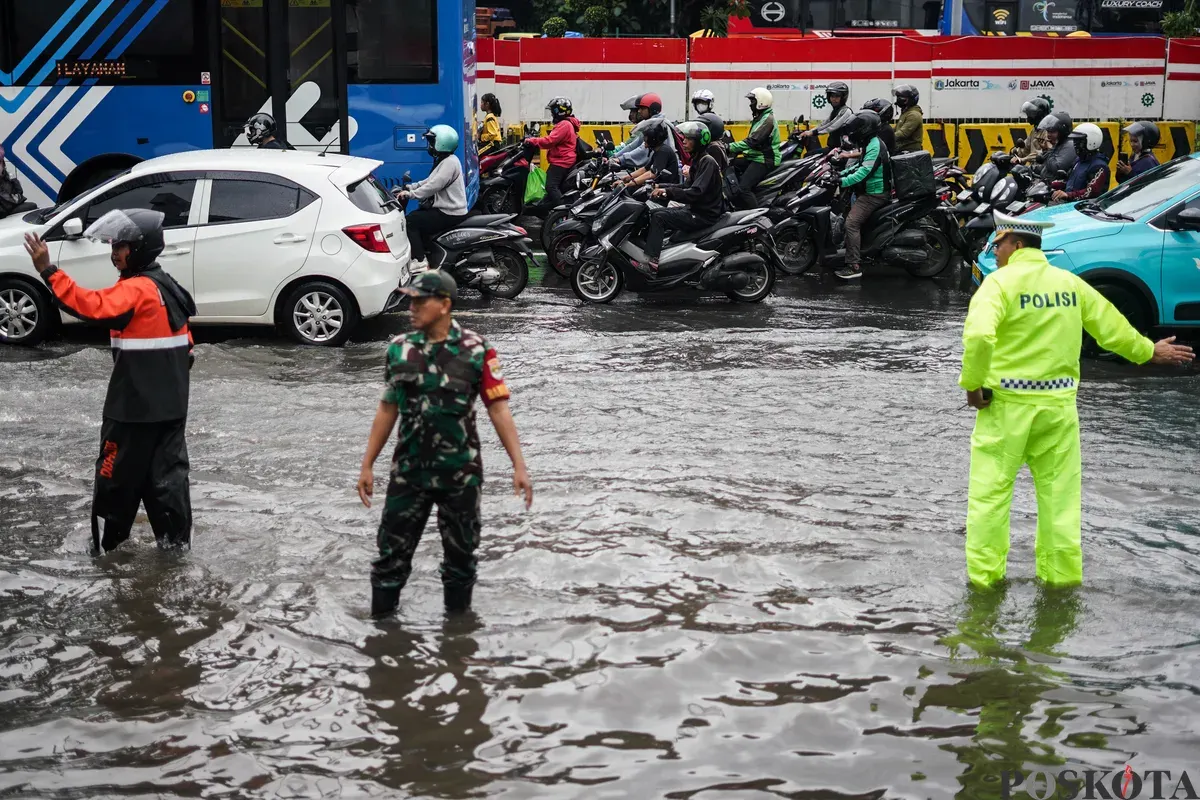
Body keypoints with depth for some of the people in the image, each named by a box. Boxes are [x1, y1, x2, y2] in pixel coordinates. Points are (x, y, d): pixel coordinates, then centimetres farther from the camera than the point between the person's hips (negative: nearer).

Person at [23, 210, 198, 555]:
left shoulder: (136, 289, -17)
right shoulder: (168, 287, 12)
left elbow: (92, 305, -33)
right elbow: (185, 345, 19)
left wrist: (48, 270, -34)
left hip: (135, 406, -8)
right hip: (171, 404, 8)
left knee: (117, 474, 4)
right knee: (166, 471, 12)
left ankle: (106, 543, 13)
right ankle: (176, 537, 15)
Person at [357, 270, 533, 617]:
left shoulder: (476, 351, -8)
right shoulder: (399, 349, 1)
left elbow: (499, 409, -8)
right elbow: (387, 409, 9)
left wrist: (519, 466, -14)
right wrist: (367, 466, 9)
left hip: (461, 473, -2)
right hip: (408, 472, 2)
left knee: (460, 553, 11)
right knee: (392, 551, 5)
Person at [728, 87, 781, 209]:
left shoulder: (768, 119, -15)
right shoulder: (759, 118, 18)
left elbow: (753, 141, -25)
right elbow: (751, 139, 23)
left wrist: (731, 147, -27)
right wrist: (735, 151, 10)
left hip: (764, 160, -11)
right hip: (754, 157, 11)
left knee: (742, 188, -26)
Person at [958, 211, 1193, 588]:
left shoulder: (1001, 282, -10)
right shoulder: (1070, 283, 7)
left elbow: (979, 336, -26)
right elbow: (1111, 327, 15)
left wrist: (972, 384, -13)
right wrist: (1150, 351, 31)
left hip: (1007, 402, -5)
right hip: (1058, 403, 5)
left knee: (990, 492, 5)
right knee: (1059, 493, 14)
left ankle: (985, 574, 8)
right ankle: (1061, 574, 21)